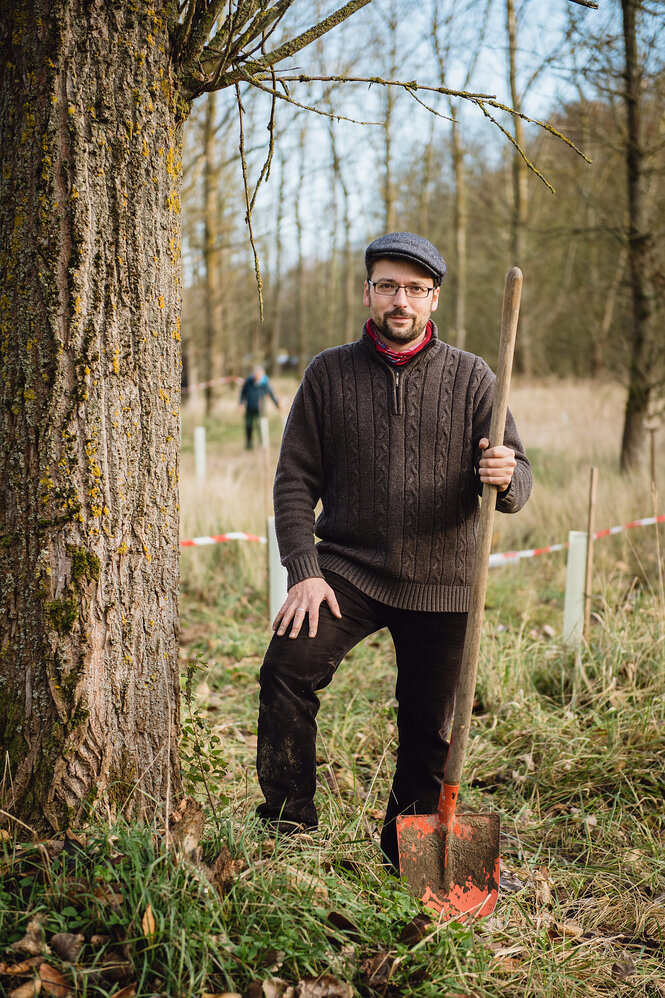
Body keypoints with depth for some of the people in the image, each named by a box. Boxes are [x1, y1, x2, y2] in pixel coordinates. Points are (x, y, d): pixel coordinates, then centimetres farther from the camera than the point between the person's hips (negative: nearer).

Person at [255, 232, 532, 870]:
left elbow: (519, 478, 0)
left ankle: (407, 857, 29)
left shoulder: (470, 378, 4)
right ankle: (288, 826, -7)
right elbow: (295, 479, 3)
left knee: (429, 728, 7)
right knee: (287, 667, -23)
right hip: (348, 567, 0)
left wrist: (505, 478, -26)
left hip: (440, 581, 1)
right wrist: (303, 571, -10)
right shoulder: (329, 373, 4)